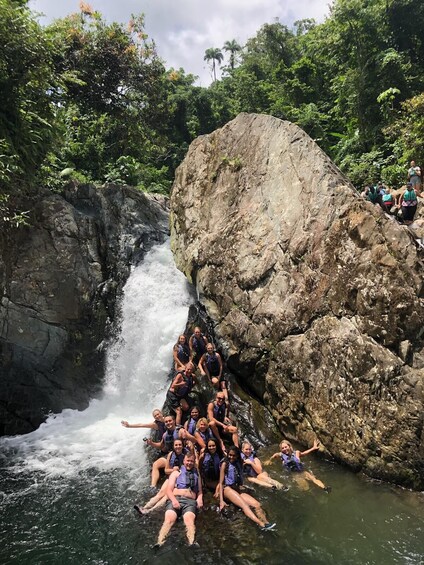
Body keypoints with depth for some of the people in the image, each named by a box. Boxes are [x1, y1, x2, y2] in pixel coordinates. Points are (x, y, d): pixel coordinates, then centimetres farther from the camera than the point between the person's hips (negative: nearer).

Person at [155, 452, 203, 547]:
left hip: (190, 501, 1)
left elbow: (200, 491, 24)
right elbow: (169, 490, 9)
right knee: (169, 520, -32)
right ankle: (159, 543, -50)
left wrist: (200, 498, -1)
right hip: (175, 499, -1)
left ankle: (192, 544, -56)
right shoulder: (176, 473, 21)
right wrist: (174, 500, -12)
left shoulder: (197, 475, 29)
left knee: (189, 520, -33)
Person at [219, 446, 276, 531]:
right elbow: (221, 483, -2)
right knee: (244, 505, -33)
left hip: (238, 490, 6)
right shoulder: (225, 464, 4)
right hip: (227, 489, -6)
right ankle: (261, 524, -52)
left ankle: (266, 523, -39)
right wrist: (221, 500, -11)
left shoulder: (238, 464, 20)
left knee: (257, 505, -20)